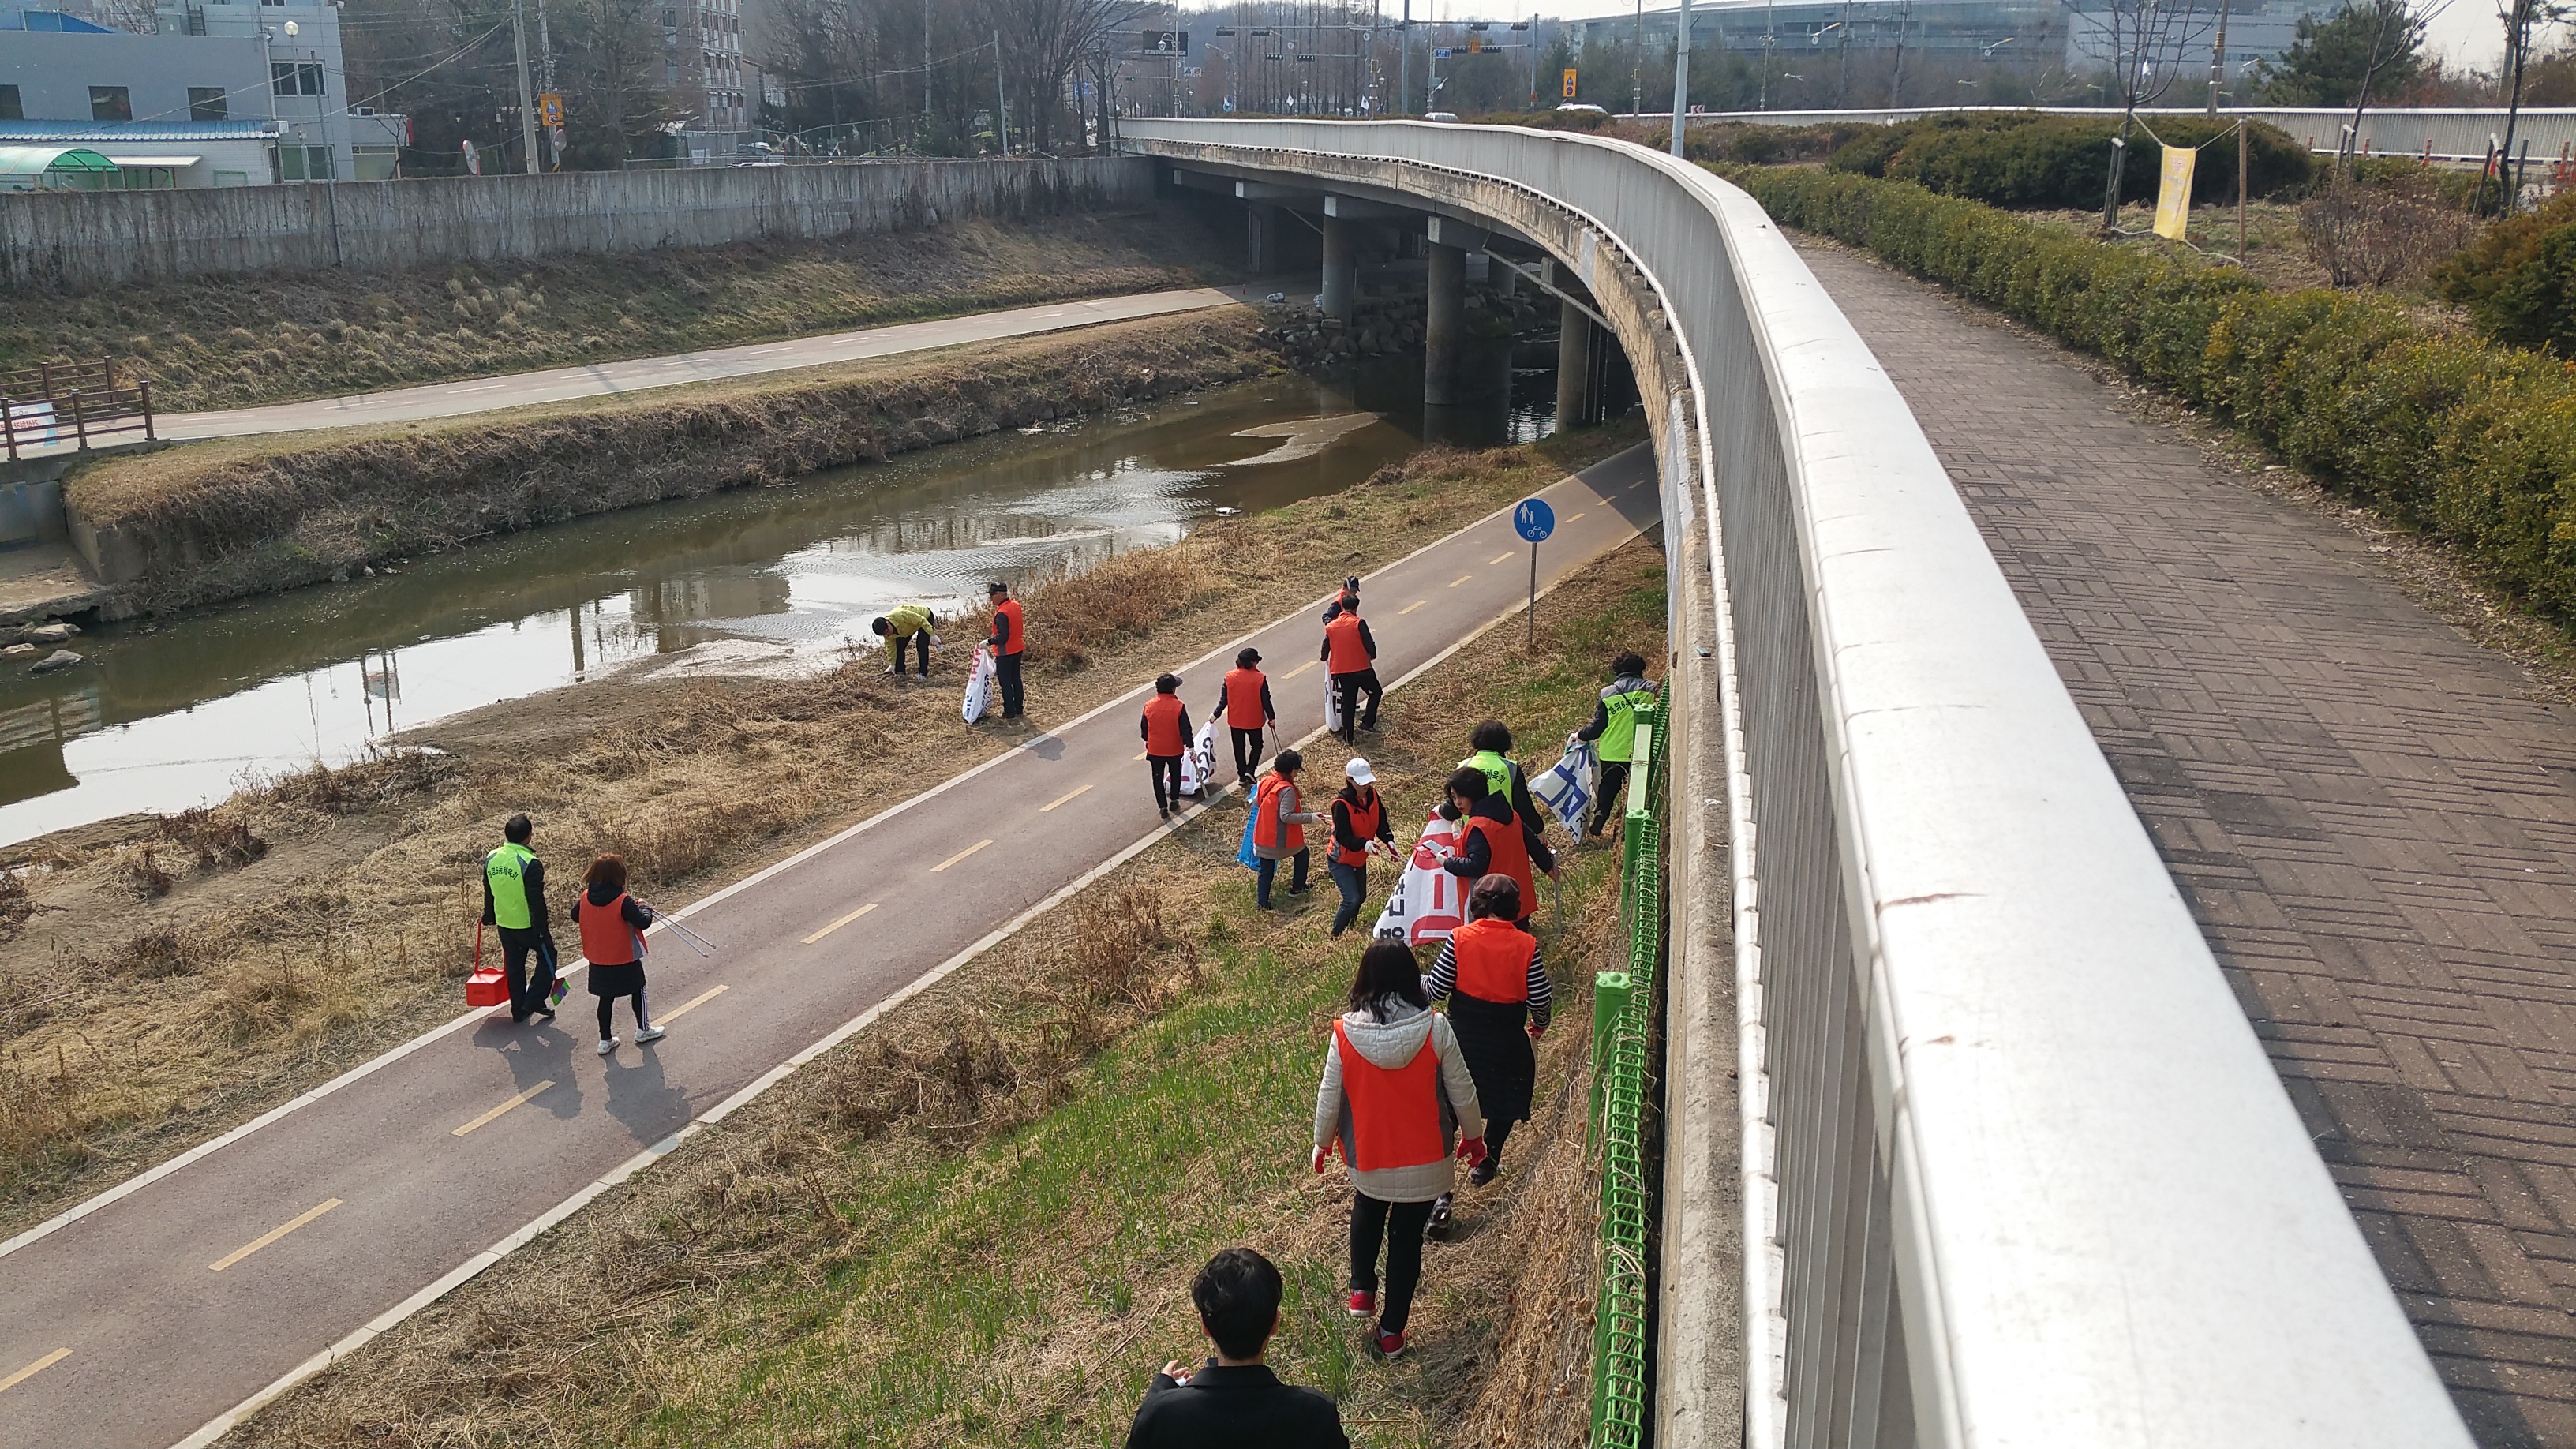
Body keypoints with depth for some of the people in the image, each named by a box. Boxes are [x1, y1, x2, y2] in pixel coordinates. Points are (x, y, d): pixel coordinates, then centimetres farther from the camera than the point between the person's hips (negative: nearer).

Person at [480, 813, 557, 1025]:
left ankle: (519, 1011, 23)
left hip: (504, 924, 6)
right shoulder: (531, 864, -23)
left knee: (514, 966, 16)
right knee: (547, 956, 14)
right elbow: (536, 900, -21)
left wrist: (489, 917, 24)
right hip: (528, 925, -6)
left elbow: (489, 893, 11)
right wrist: (543, 928, -14)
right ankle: (533, 1001, 8)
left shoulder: (491, 859, -1)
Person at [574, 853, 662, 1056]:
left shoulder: (586, 897, -7)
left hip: (598, 961, 5)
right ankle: (643, 1029, 33)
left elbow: (575, 916, 9)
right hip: (625, 960, -5)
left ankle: (605, 1040, 21)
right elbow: (643, 922, -23)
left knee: (606, 998, 16)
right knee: (638, 990, 19)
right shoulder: (623, 902, -25)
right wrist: (642, 907, -4)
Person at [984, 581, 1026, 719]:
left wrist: (988, 642, -19)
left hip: (1005, 653, -9)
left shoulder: (1002, 614, -26)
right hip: (1017, 649, 9)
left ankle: (1009, 712, 8)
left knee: (1005, 683, 2)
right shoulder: (1015, 605, 1)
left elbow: (1003, 637, -28)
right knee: (1016, 680, 17)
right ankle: (1018, 709, 26)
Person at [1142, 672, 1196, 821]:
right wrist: (1190, 746, -6)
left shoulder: (1149, 705, -9)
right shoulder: (1178, 707, -17)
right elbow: (1185, 729, -15)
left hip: (1154, 749, 1)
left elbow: (1144, 726, 4)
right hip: (1174, 749, -1)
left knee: (1158, 778, 11)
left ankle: (1162, 807, 11)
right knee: (1175, 774, 23)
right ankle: (1174, 801, 31)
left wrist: (1147, 741, 21)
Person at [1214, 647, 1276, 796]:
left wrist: (1216, 714, 6)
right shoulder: (1259, 679, -18)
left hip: (1235, 720, 2)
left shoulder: (1229, 677, -11)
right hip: (1254, 720, -2)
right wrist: (1272, 718, 3)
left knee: (1239, 748, 17)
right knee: (1256, 745, 19)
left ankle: (1242, 776, 23)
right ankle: (1249, 771, 3)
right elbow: (1266, 701, -11)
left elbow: (1224, 699, -6)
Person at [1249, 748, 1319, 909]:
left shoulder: (1265, 781, 0)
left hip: (1263, 836, 6)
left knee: (1266, 871, 14)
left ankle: (1262, 901, 13)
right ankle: (1297, 888, 32)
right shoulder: (1287, 790, -22)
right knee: (1302, 854, 22)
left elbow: (1256, 802, 13)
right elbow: (1286, 816, -26)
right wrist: (1310, 818, -21)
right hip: (1282, 838, -6)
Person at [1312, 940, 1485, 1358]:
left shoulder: (1346, 1034, -17)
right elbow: (1462, 1092, -7)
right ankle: (1392, 1331, 25)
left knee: (1367, 1212, 32)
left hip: (1367, 1159, 1)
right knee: (1407, 1237, 16)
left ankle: (1362, 1289, 28)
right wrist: (1473, 1137, 11)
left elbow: (1329, 1097, -6)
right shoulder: (1435, 1029, -18)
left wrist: (1322, 1142, 13)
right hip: (1425, 1160, -1)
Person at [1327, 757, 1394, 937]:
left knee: (1361, 897, 17)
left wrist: (1389, 840, -24)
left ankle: (1349, 929, 40)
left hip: (1360, 859, 7)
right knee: (1352, 900, -17)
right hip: (1341, 860, -7)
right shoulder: (1342, 804, -28)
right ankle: (1336, 935, 1)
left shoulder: (1372, 795, -7)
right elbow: (1343, 836, -32)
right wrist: (1364, 844, -48)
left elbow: (1381, 822, -4)